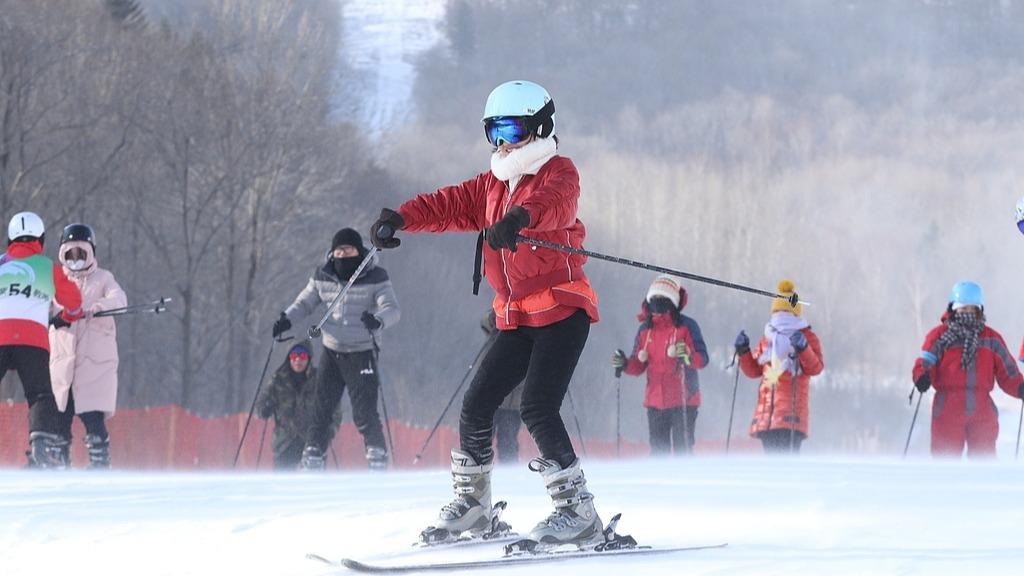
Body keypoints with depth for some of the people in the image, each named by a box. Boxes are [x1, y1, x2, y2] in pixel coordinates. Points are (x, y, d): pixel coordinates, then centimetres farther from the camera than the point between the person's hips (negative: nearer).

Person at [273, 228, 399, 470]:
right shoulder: (323, 277, 0)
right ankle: (313, 463, 10)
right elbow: (305, 302, 13)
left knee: (365, 414, -9)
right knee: (320, 411, 1)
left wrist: (378, 321, -41)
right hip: (331, 352, 4)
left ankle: (378, 462, 5)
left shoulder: (375, 278, -10)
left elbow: (392, 309, -19)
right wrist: (287, 318, -6)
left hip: (362, 354, -4)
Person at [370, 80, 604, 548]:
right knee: (476, 405, 4)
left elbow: (555, 202, -28)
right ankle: (471, 503, 20)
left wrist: (521, 216, -51)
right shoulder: (493, 185, 20)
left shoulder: (558, 172, -4)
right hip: (516, 319, 8)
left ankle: (578, 511, -17)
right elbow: (451, 204, 8)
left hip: (563, 310, -8)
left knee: (537, 408, -20)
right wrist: (402, 218, -12)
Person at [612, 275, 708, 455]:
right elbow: (638, 366, 14)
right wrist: (624, 364, -6)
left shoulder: (686, 326, -3)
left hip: (683, 400, -5)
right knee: (658, 450, 8)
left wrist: (688, 356, -30)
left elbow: (703, 359, -10)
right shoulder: (646, 329, 11)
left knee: (682, 449, -10)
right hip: (655, 400, 5)